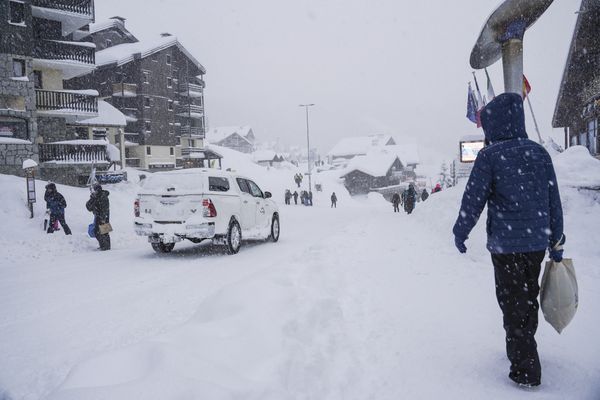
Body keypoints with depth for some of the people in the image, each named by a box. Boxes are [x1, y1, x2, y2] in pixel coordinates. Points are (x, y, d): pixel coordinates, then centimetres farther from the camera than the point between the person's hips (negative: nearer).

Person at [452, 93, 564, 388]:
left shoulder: (490, 155, -10)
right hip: (538, 242, 6)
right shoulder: (539, 152, 5)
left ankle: (526, 370, 9)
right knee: (529, 298, 20)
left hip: (506, 245, -5)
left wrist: (460, 233, 5)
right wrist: (556, 243, 15)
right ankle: (524, 349, 38)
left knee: (513, 304, 5)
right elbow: (554, 202, 8)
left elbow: (473, 200, -9)